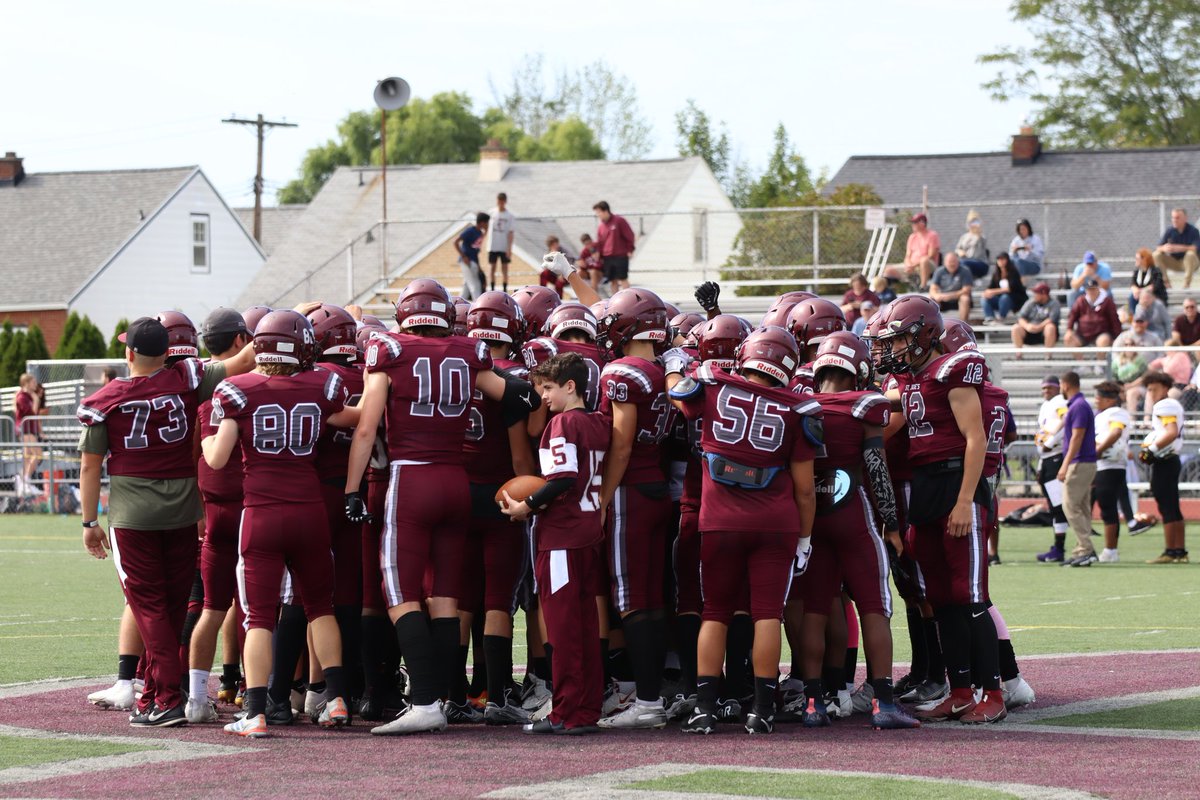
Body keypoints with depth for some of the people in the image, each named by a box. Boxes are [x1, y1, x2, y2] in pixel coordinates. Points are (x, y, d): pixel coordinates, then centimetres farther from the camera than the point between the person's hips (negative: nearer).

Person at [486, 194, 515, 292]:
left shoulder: (510, 216, -5)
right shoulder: (492, 213, 1)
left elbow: (510, 233, -8)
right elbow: (486, 227, 10)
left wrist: (509, 248, -14)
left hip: (504, 247, -2)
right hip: (492, 246, 2)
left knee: (504, 269, 2)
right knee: (492, 268, 5)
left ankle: (505, 290, 6)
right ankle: (492, 290, 12)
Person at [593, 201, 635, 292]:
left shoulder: (619, 221, -6)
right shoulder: (601, 226, 9)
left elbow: (629, 235, -4)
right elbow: (599, 243, 12)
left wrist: (630, 250, -6)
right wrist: (600, 256, 5)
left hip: (621, 256, -5)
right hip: (607, 257, 5)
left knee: (623, 279, -5)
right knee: (612, 280, 5)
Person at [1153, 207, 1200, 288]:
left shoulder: (1193, 230, -14)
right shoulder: (1169, 231, -6)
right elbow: (1157, 248, -11)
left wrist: (1179, 248, -40)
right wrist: (1163, 248, -37)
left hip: (1188, 262, -3)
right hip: (1173, 262, 3)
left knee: (1191, 254, -35)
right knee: (1156, 255, -18)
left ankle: (1187, 284, -24)